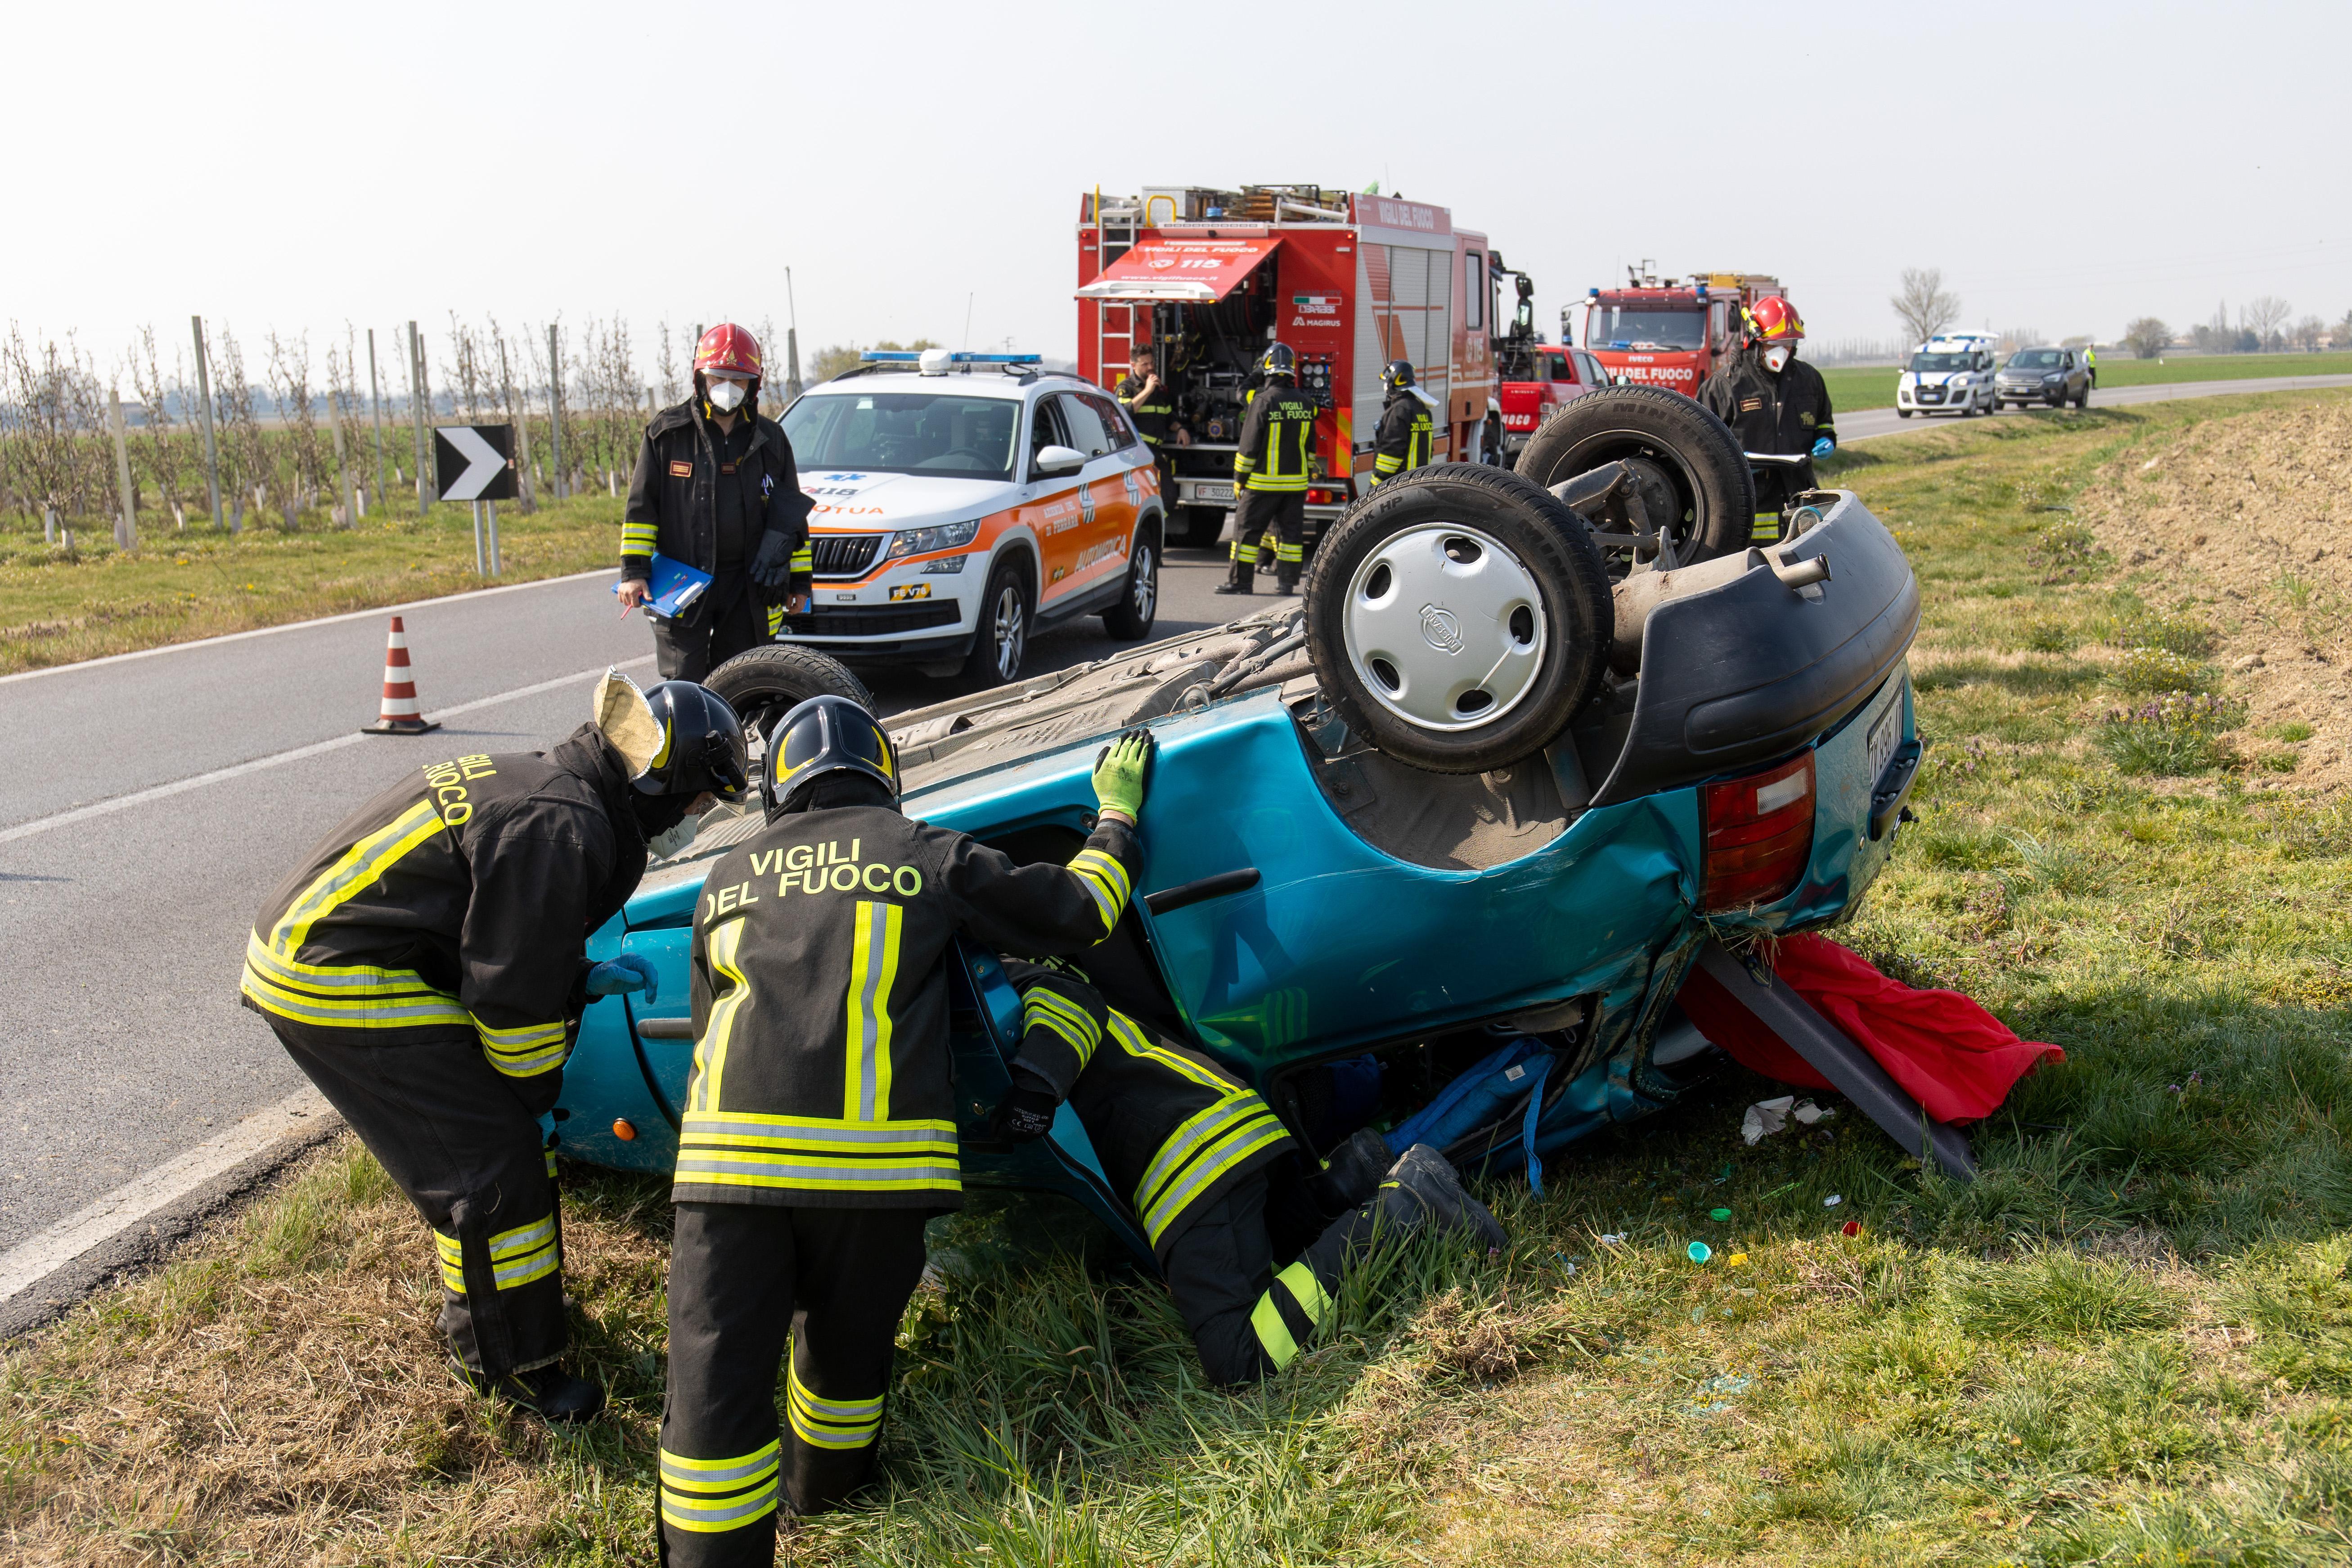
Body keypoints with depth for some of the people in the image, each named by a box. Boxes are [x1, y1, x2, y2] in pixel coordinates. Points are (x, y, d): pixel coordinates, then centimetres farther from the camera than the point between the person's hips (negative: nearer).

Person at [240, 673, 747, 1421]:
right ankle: (506, 1362, 11)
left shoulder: (542, 784, 10)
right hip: (336, 987, -10)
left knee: (508, 1120, 20)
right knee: (494, 1168, -6)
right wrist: (536, 1100, -3)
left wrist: (588, 979, 14)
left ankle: (478, 1300, 38)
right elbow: (511, 998, -17)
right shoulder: (562, 831, -22)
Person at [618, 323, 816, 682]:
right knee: (684, 686, -7)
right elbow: (641, 505, 3)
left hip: (749, 587, 2)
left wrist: (799, 580, 11)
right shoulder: (668, 431, 2)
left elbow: (792, 511, 13)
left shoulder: (770, 438, 8)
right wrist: (634, 570, -4)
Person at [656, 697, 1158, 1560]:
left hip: (729, 1155, 2)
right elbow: (1078, 913, 18)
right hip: (872, 1153, -1)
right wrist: (1117, 814, 35)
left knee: (715, 1385, 0)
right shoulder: (928, 854, 13)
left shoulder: (726, 880, 23)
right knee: (846, 1347, 20)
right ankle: (822, 1481, 41)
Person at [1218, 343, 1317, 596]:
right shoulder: (1305, 403, 6)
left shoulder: (1264, 401, -12)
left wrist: (1239, 479, -3)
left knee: (1247, 528, 1)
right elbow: (1310, 447, 14)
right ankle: (1287, 581, 8)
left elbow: (1249, 447, -10)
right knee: (1290, 532, 9)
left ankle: (1240, 580, 1)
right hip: (1296, 483, 5)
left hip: (1264, 482, -5)